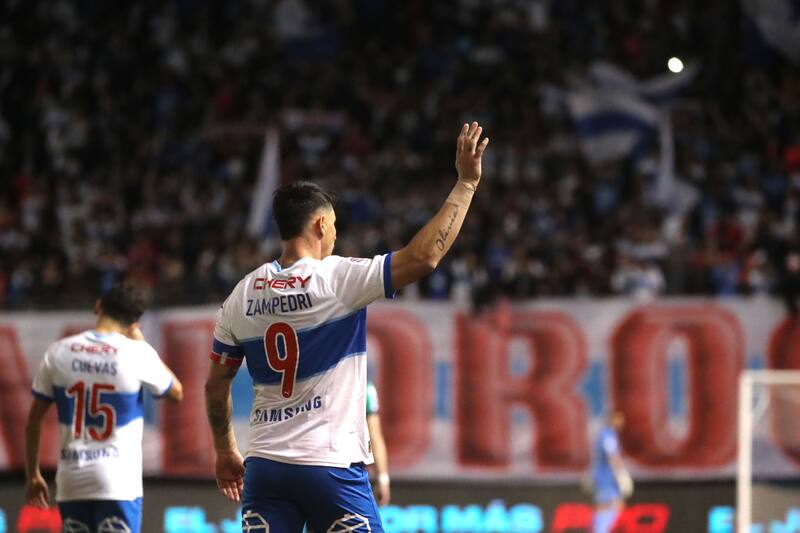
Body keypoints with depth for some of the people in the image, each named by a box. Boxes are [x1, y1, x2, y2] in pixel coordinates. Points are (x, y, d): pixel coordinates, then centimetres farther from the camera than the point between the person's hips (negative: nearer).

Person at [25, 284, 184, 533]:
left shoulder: (58, 352, 3)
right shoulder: (137, 353, -6)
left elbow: (34, 420, 8)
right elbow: (177, 392, 13)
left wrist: (33, 476, 18)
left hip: (70, 482, 3)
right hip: (118, 482, -3)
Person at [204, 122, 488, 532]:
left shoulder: (242, 295, 6)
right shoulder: (338, 279, -9)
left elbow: (216, 384, 13)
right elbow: (423, 257, -15)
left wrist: (224, 451, 26)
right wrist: (466, 184, -7)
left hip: (265, 465, 5)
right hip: (330, 466, -5)